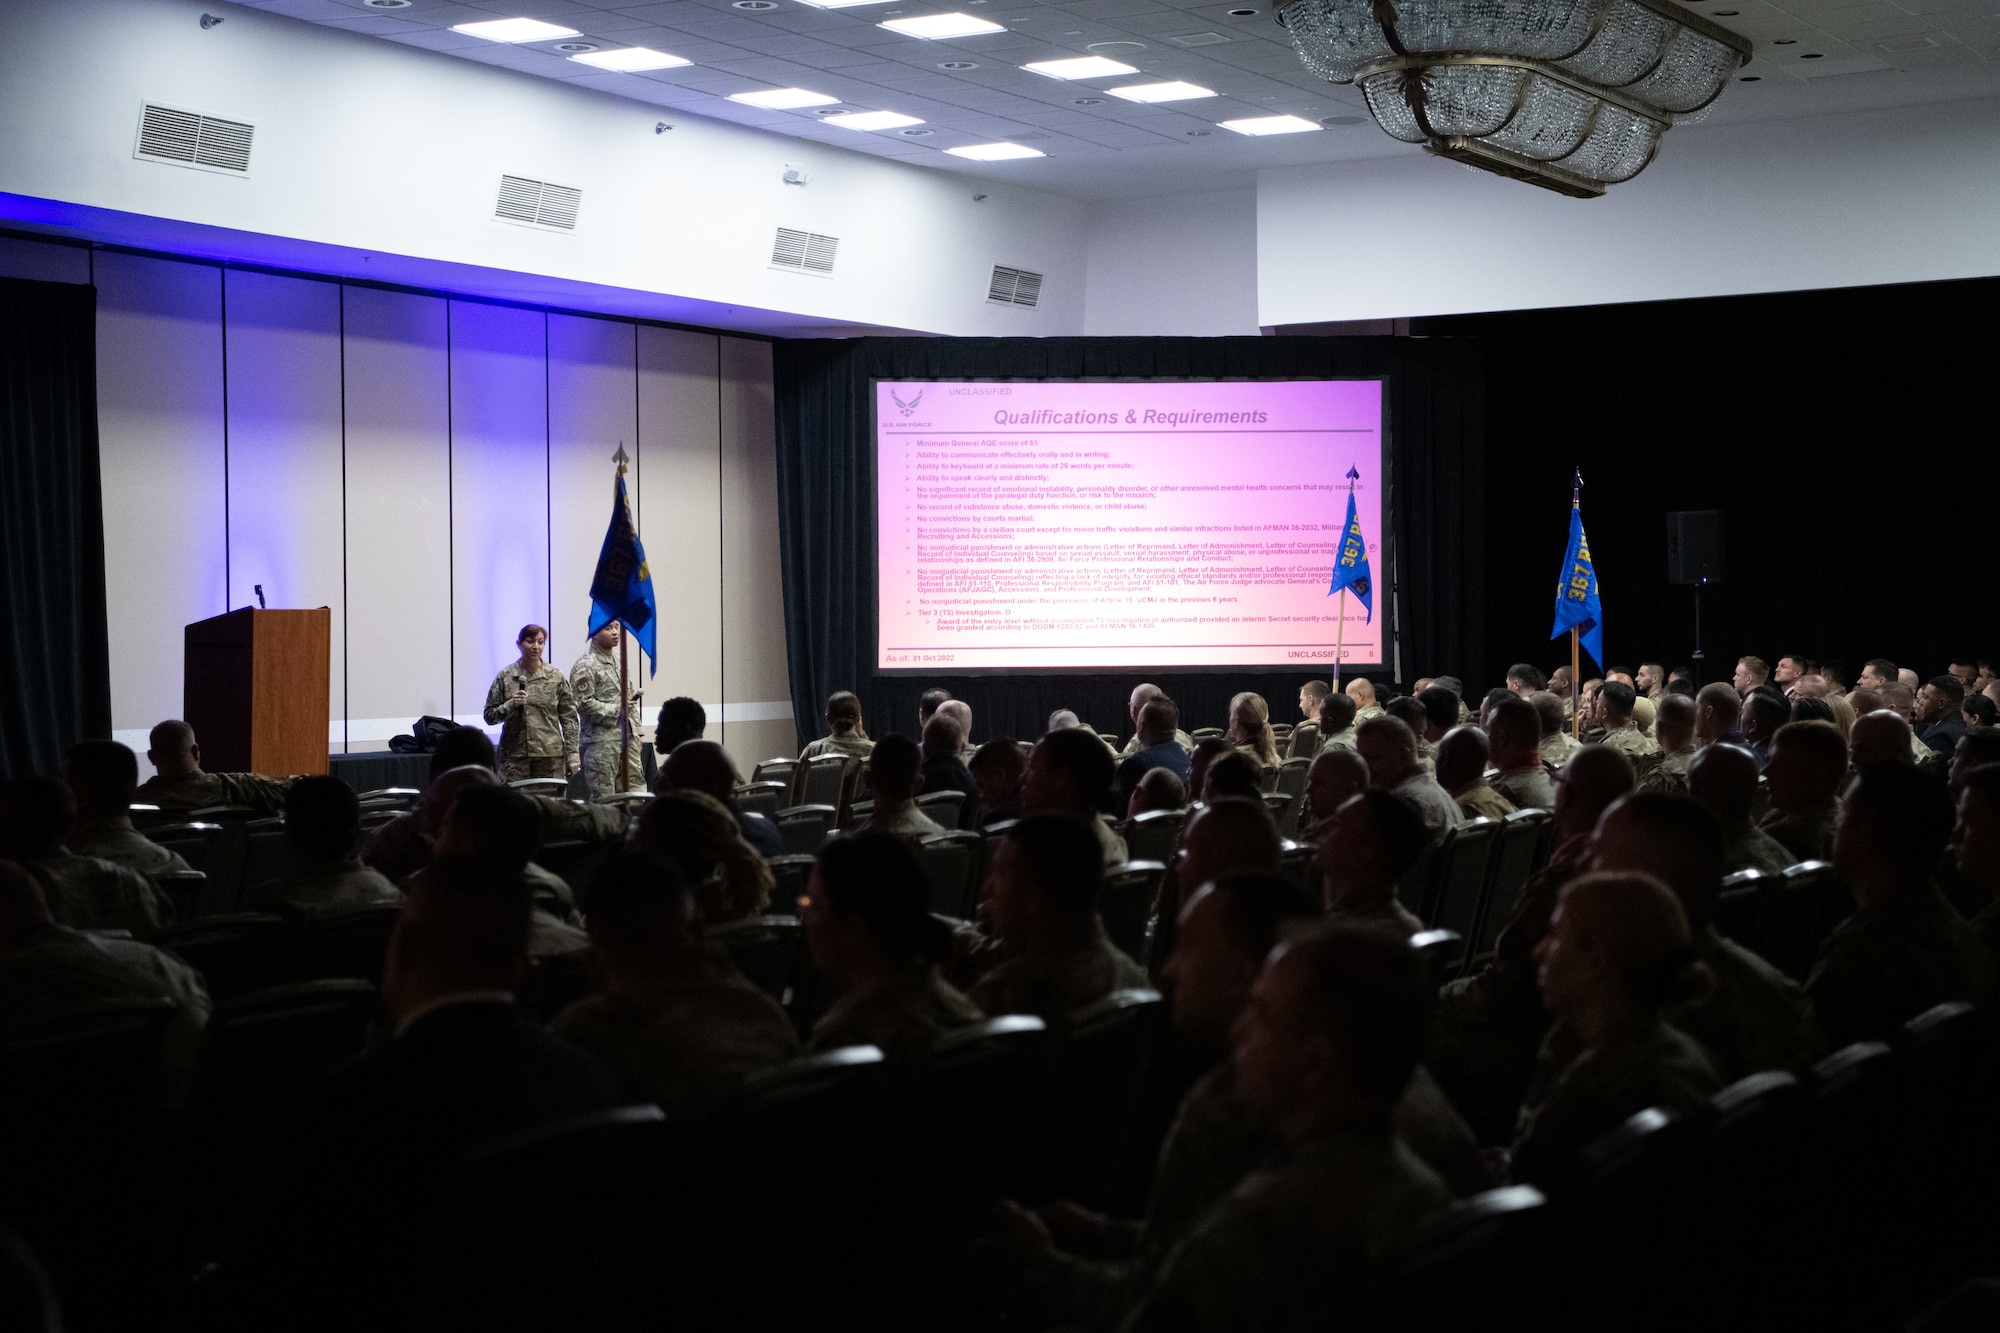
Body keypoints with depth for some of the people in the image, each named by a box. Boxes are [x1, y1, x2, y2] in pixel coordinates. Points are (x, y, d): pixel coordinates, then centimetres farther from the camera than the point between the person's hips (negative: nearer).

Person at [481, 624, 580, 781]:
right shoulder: (505, 677, 6)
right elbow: (490, 716, 7)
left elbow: (568, 718, 7)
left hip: (550, 756, 0)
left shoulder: (556, 678, 6)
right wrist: (510, 705, -11)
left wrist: (572, 755, 1)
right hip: (515, 757, 0)